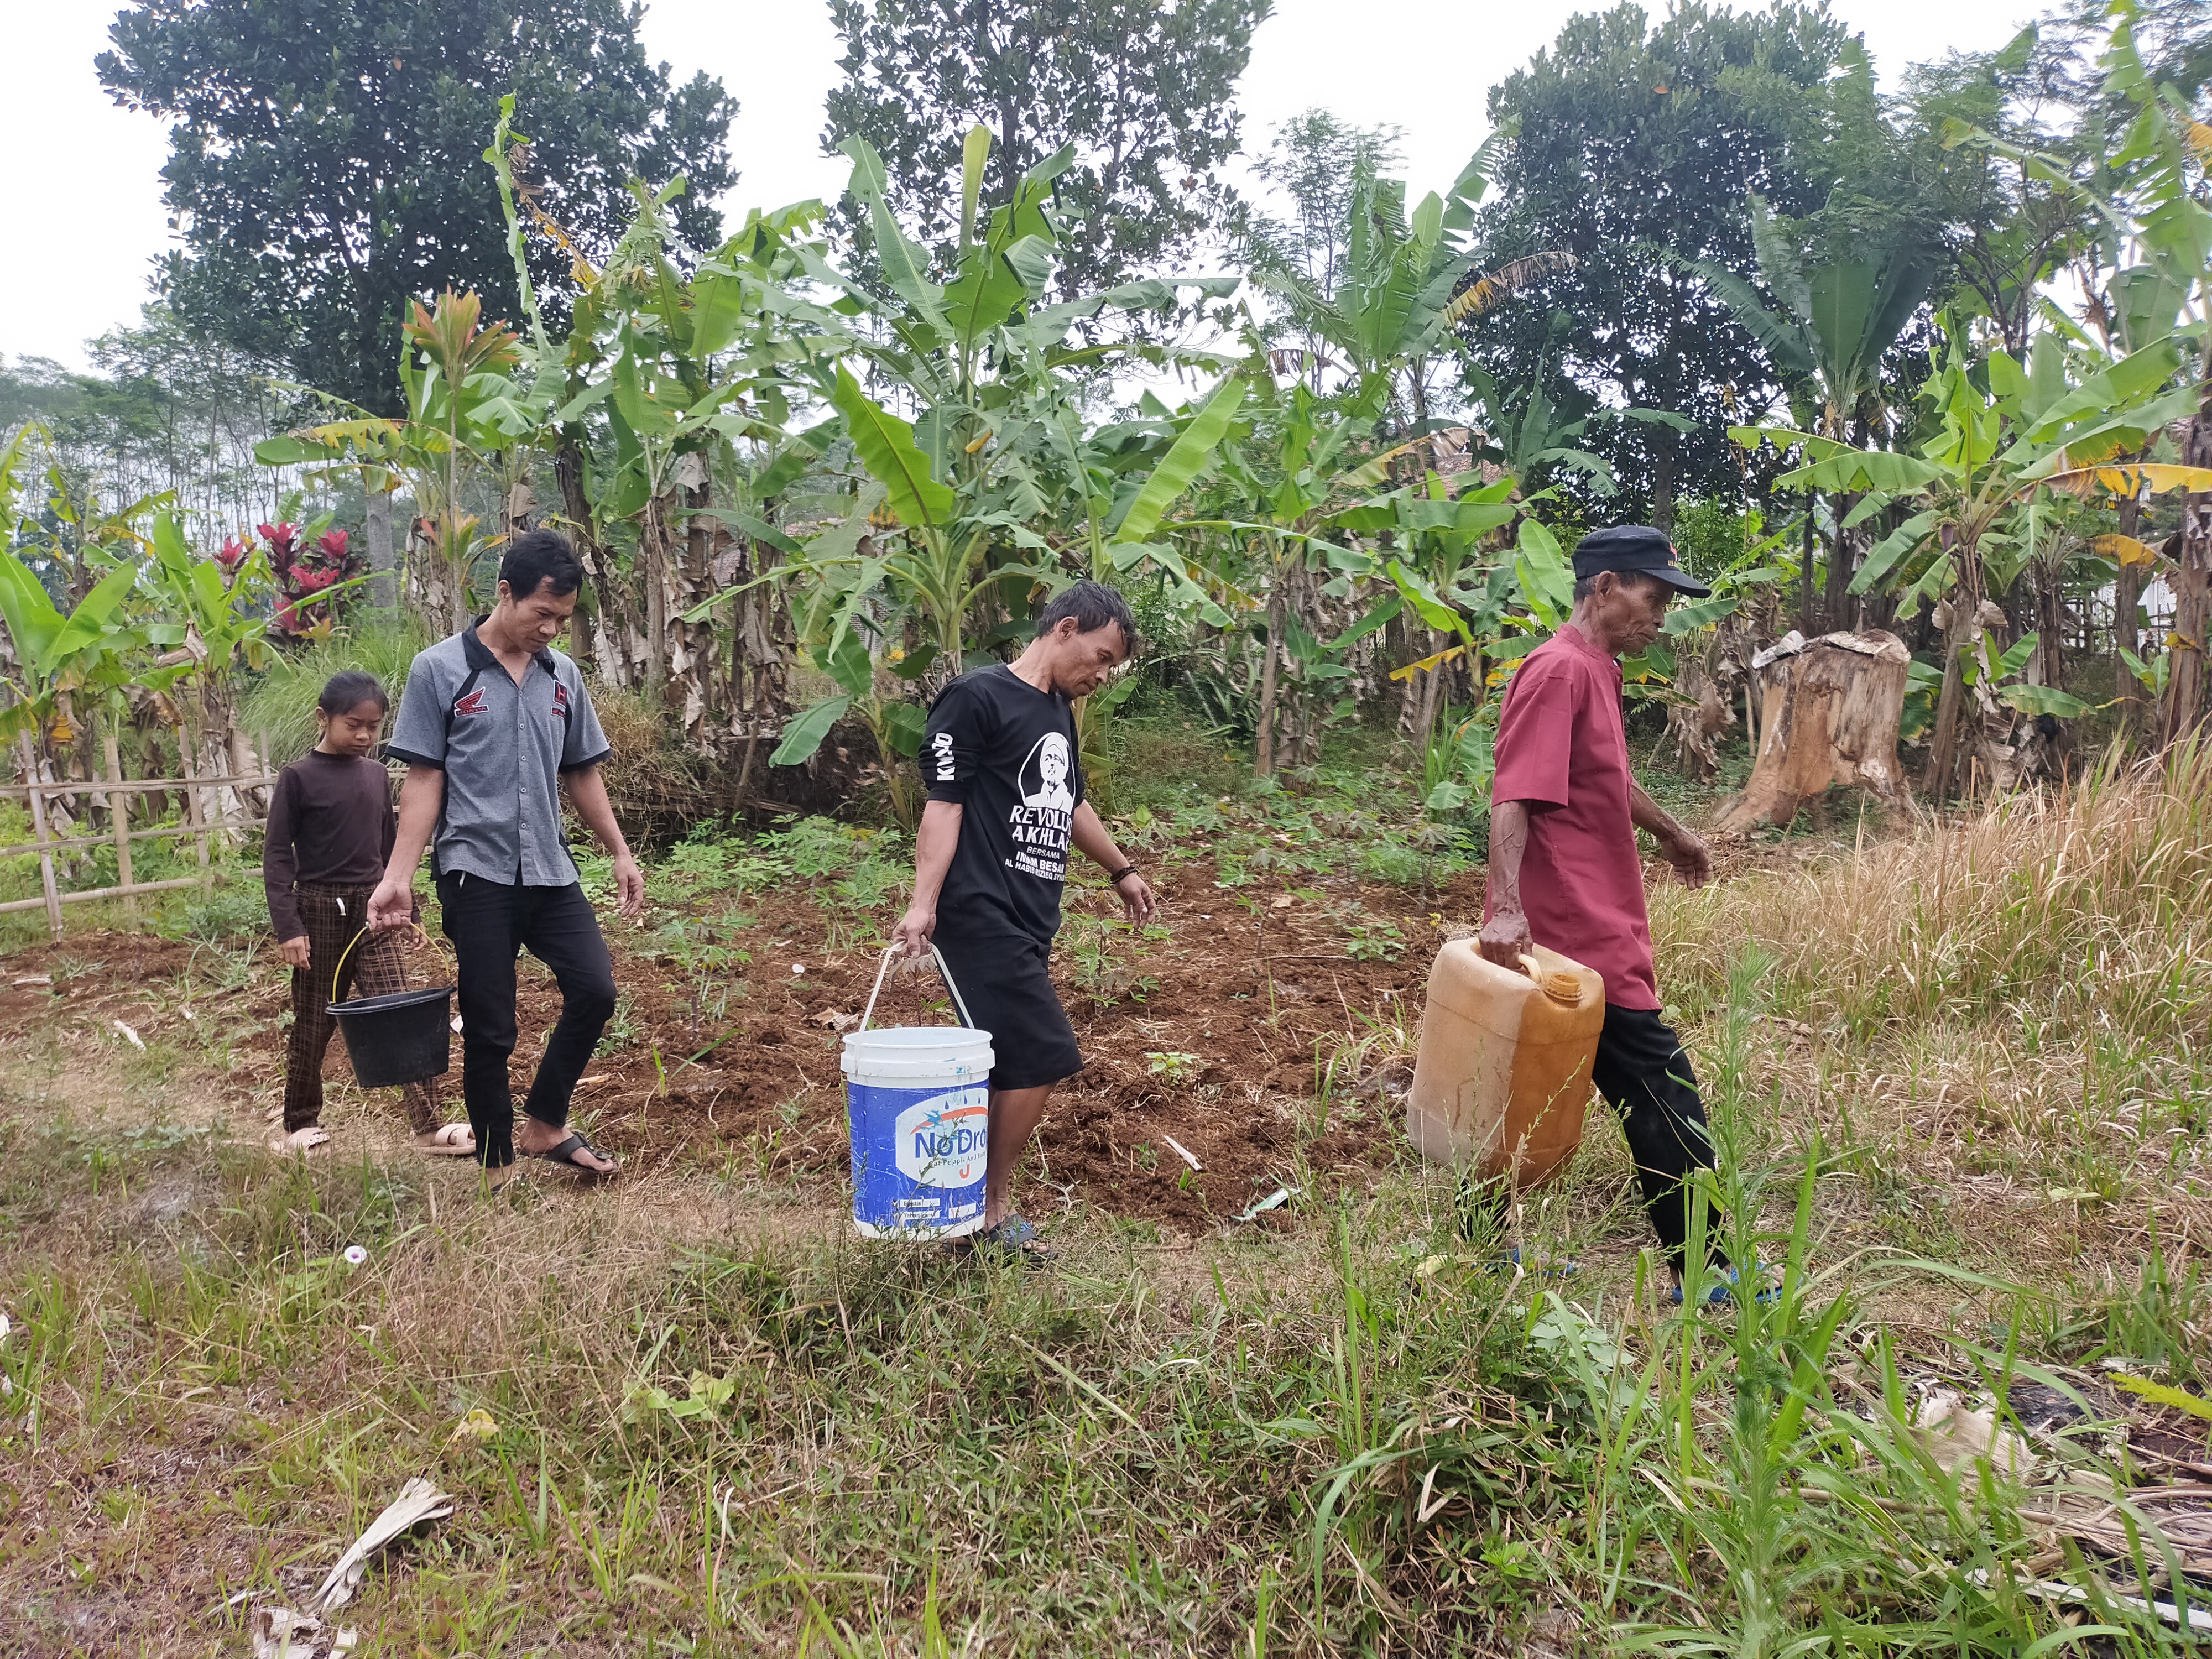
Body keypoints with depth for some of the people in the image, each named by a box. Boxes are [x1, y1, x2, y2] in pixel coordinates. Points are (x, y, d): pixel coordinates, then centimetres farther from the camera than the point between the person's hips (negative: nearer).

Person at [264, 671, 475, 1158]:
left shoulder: (377, 774, 8)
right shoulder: (299, 777, -6)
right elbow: (277, 853, -7)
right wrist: (287, 926, -14)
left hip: (372, 913, 4)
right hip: (320, 913, -3)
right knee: (313, 1024, 9)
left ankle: (429, 1127, -6)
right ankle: (302, 1124, 26)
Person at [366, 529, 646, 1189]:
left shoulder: (562, 676, 9)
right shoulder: (439, 670, -3)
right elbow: (424, 779, -5)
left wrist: (621, 853, 13)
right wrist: (398, 876, -11)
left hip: (550, 872, 4)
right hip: (477, 874, -4)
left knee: (595, 990, -5)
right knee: (490, 1030, 1)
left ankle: (545, 1124, 16)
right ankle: (497, 1170, 16)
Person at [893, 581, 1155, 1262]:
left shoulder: (1059, 711, 20)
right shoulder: (978, 697, -7)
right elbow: (944, 802, -12)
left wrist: (1122, 870, 42)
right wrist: (923, 903, -20)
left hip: (1030, 922, 9)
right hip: (983, 916, -9)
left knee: (1016, 1067, 7)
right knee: (1041, 1058, -10)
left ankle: (979, 1206, 17)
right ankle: (992, 1211, 4)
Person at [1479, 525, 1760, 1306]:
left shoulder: (1596, 671, 17)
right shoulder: (1558, 670, -14)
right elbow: (1512, 798, -25)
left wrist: (1670, 832, 46)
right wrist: (1506, 907, -36)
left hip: (1586, 927, 10)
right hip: (1580, 932, -10)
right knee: (1662, 1090, -3)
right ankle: (1707, 1272, 8)